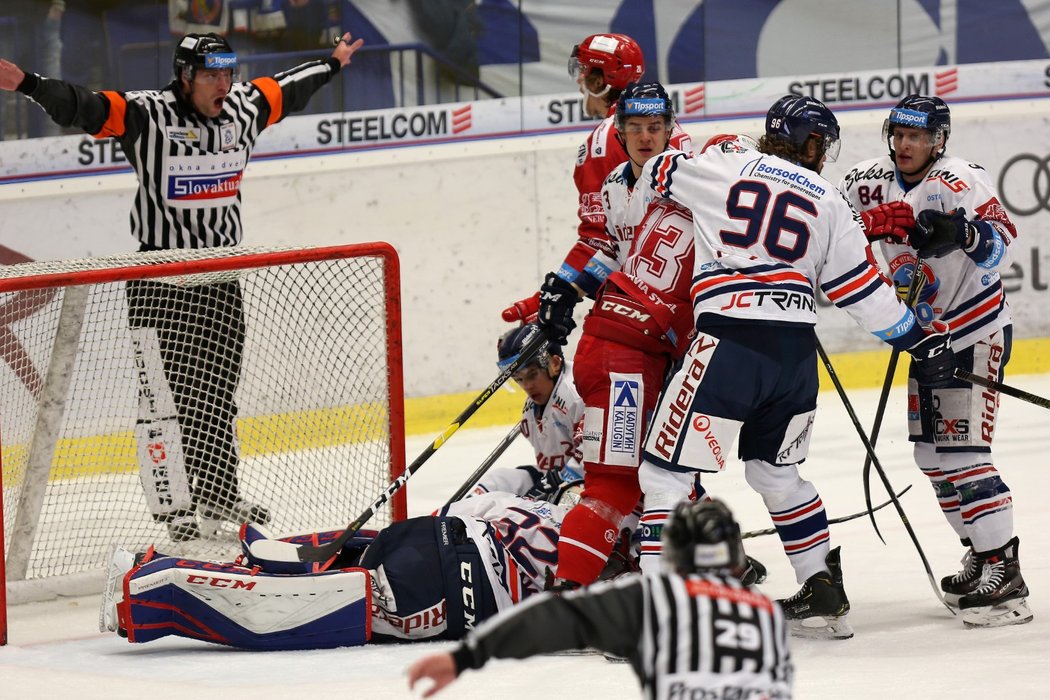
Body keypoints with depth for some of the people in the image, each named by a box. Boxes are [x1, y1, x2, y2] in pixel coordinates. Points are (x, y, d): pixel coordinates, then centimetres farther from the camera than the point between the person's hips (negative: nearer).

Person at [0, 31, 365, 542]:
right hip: (160, 279, -6)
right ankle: (172, 505, -2)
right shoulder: (146, 114, -15)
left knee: (216, 394, 15)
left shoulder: (245, 108, 3)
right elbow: (81, 107, -26)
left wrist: (333, 64, 37)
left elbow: (286, 90, 23)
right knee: (165, 394, -6)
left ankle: (217, 496, 25)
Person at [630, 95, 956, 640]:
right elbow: (861, 289, 11)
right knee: (774, 469, 25)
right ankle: (823, 594, 27)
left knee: (667, 469, 1)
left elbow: (658, 171, 25)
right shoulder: (828, 202, 13)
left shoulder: (722, 165, 8)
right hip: (797, 350, 4)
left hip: (729, 343, -4)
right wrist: (919, 340, 22)